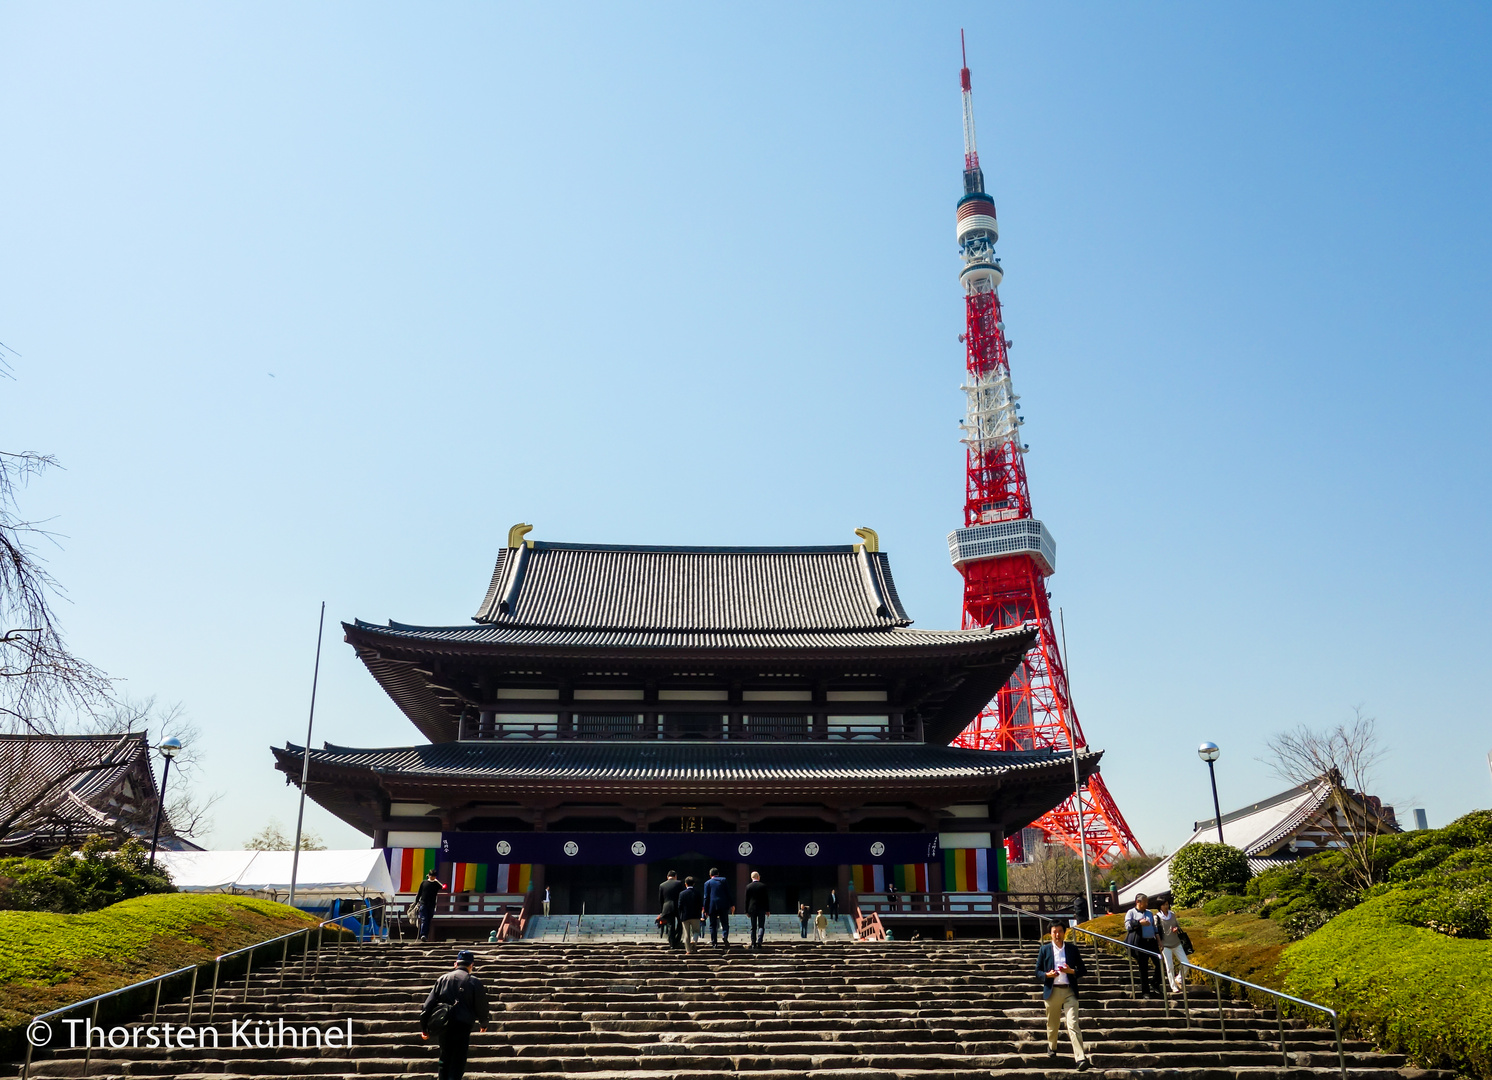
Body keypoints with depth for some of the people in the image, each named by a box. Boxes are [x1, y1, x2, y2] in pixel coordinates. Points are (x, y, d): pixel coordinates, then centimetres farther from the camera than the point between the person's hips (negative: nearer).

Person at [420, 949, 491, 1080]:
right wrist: (484, 1023, 22)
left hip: (443, 1025, 4)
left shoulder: (442, 979, 8)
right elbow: (481, 1007, 2)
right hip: (463, 1025, -4)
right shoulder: (474, 982, -2)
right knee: (458, 1061, 0)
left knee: (444, 1059, 20)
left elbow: (429, 1004, 6)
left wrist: (424, 1028, 12)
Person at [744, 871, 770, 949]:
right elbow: (766, 899, 0)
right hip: (761, 909, -1)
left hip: (752, 909, 1)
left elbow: (747, 900, 2)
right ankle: (759, 941, -16)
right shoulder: (763, 886, -2)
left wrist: (747, 911, 8)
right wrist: (767, 910, 5)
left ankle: (753, 944, 6)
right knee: (761, 926, 2)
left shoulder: (748, 887, 0)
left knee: (753, 927, 8)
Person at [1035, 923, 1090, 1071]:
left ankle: (1080, 1058, -16)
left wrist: (1072, 971, -12)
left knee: (1073, 1024, -12)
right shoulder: (1045, 949, 6)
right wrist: (1047, 974, -13)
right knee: (1052, 1024, 13)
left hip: (1069, 991, -1)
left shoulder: (1072, 949, 6)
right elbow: (1038, 970, 7)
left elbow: (1083, 970, 8)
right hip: (1052, 991, 1)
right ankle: (1052, 1048, 38)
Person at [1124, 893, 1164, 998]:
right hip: (1140, 944, -4)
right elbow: (1127, 926, -6)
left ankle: (1156, 986, 14)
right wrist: (1139, 923, -11)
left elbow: (1155, 927, 21)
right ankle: (1145, 991, 7)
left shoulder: (1150, 913, 20)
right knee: (1143, 968, -1)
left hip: (1152, 942, 4)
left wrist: (1159, 941, 14)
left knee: (1159, 963, -4)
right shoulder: (1131, 912, 4)